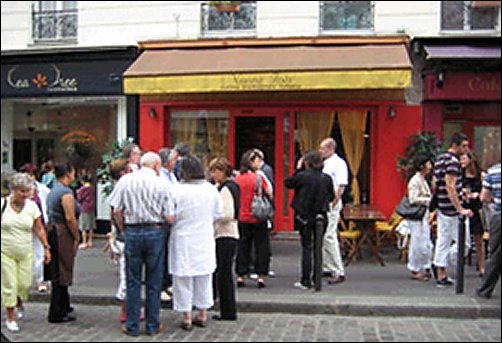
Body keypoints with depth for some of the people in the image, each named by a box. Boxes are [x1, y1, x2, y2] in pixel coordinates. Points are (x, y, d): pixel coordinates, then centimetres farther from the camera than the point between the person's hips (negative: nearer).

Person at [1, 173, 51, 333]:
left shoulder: (32, 206, -3)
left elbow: (39, 229, 3)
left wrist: (46, 247, 0)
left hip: (26, 253, 2)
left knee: (25, 283, 5)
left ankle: (19, 304, 38)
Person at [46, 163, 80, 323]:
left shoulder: (53, 190, 14)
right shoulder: (66, 192, -15)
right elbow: (70, 218, -20)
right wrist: (77, 238, -10)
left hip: (52, 230, 10)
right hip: (63, 234, -10)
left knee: (57, 272, 18)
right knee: (61, 273, -3)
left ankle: (63, 306, 31)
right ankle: (57, 313, 3)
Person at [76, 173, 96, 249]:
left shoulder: (82, 189, -14)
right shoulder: (93, 188, 2)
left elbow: (79, 199, -8)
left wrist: (78, 193, 7)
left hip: (84, 209, -6)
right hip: (91, 208, 6)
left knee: (83, 227, -1)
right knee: (91, 226, 11)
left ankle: (84, 243, -2)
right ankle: (90, 241, 17)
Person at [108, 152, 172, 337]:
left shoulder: (125, 180, -1)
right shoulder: (161, 184, -3)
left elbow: (116, 211, -2)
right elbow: (168, 217, -5)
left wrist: (123, 230, 11)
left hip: (132, 232, 1)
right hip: (155, 232, -1)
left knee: (132, 281, 9)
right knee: (154, 281, 9)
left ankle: (132, 325, 15)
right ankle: (153, 325, 17)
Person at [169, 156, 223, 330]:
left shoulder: (177, 190, -17)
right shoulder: (211, 190, -4)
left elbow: (170, 216, -12)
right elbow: (218, 214, 5)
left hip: (183, 239, -4)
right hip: (205, 240, 4)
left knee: (184, 279, 8)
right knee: (204, 278, 16)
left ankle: (187, 318, 14)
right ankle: (203, 315, 26)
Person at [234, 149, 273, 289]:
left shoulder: (237, 178, -1)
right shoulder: (258, 177, -12)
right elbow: (269, 194, -8)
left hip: (242, 218, 4)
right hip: (258, 217, -3)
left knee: (243, 246, 11)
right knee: (261, 246, 7)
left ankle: (240, 276, 13)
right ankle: (260, 276, 6)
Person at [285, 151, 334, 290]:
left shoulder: (302, 176, -13)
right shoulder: (326, 178, -1)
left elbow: (288, 183, 2)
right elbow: (331, 196, 7)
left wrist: (298, 169, 5)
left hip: (305, 217, -3)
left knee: (306, 248, 2)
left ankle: (305, 281, 4)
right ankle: (316, 278, 20)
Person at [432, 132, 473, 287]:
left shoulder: (440, 159, 13)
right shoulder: (453, 161, -16)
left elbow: (435, 185, 19)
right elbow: (450, 187, -23)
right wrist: (461, 209, -25)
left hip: (442, 208, 10)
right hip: (452, 210, -10)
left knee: (443, 241, 12)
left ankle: (441, 276, 17)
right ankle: (439, 264, 1)